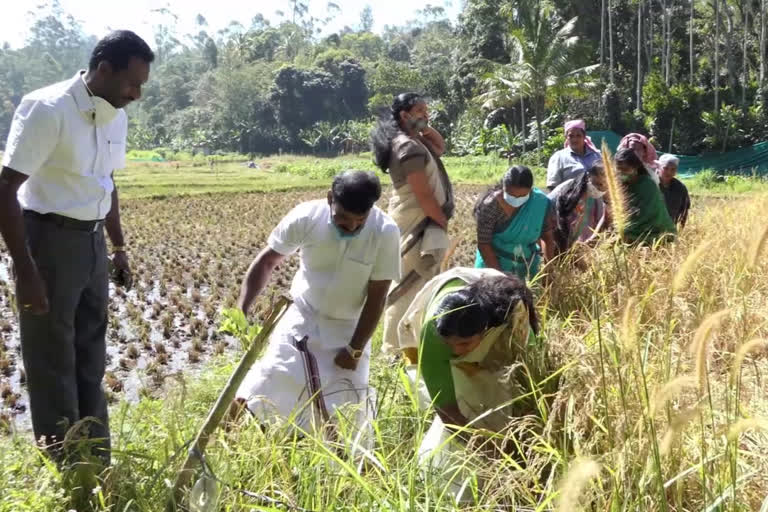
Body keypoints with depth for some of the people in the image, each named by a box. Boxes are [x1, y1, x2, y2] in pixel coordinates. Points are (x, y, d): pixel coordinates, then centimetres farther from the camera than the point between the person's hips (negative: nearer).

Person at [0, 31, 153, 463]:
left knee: (91, 358, 15)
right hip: (49, 240, -8)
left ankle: (97, 462, 28)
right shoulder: (47, 109, -18)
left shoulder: (116, 116, 6)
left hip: (93, 241, 8)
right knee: (53, 362, 2)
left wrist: (119, 246, 20)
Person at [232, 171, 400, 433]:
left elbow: (376, 297, -13)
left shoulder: (385, 232, -22)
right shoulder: (305, 217, -20)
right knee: (246, 400, -2)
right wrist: (241, 310, -15)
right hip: (302, 318, 1)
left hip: (348, 330, -1)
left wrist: (355, 349, -11)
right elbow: (267, 261, -5)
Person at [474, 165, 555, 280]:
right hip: (492, 261, -2)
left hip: (527, 265, 3)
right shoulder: (490, 206, -22)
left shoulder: (541, 203, -15)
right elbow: (483, 244, -19)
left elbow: (547, 237, -2)